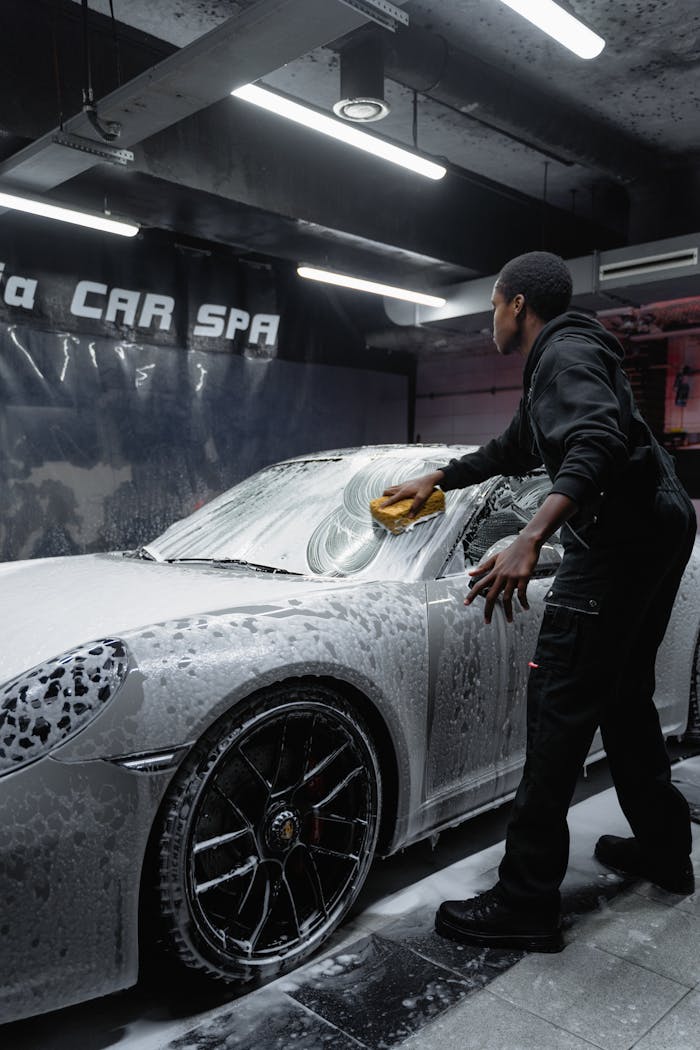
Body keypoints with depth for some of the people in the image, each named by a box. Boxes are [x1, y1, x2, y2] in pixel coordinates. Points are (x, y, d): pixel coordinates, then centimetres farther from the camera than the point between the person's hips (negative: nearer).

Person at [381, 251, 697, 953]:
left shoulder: (565, 354, -9)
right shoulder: (555, 362, 25)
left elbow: (597, 442, -29)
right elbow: (512, 450, 36)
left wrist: (528, 542, -40)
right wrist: (436, 479, 40)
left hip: (622, 535, -11)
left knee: (561, 705, -11)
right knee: (623, 696, 19)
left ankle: (526, 904, -5)